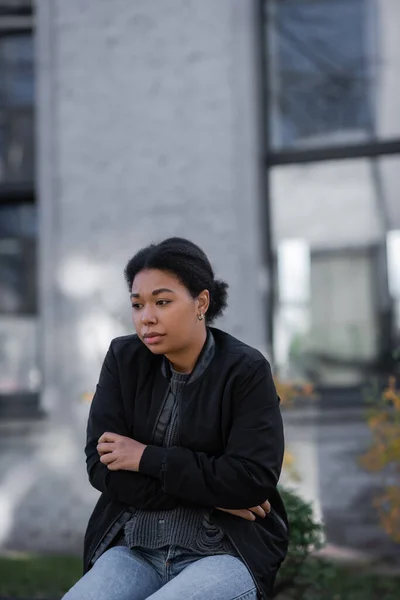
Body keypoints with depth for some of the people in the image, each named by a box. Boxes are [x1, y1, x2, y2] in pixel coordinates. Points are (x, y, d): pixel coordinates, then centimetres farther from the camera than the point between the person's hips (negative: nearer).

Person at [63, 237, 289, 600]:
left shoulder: (246, 370, -5)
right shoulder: (123, 359, 4)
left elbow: (253, 479, -14)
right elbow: (101, 467, -3)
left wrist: (147, 458, -12)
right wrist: (210, 492, -10)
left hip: (224, 554, -3)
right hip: (134, 551, 3)